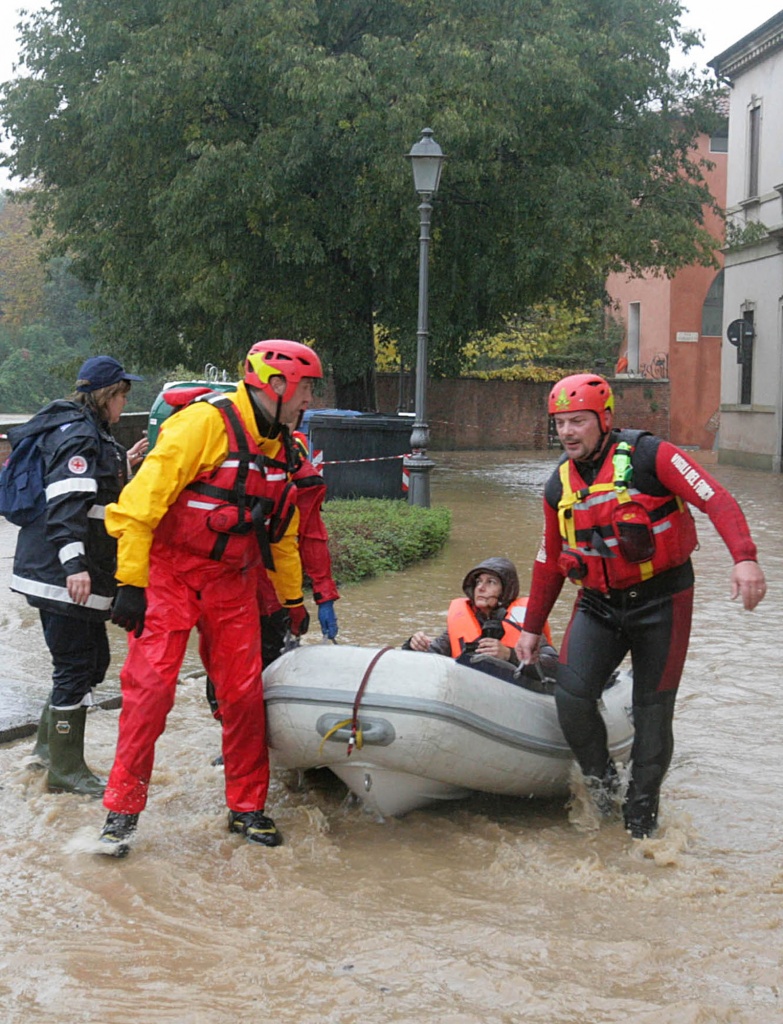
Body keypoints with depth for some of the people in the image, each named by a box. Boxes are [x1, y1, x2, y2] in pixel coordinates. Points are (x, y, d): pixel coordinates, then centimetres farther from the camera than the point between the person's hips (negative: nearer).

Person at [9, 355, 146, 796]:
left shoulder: (89, 432, 18)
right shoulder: (79, 434, -15)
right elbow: (66, 500, -25)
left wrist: (123, 466, 23)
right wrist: (74, 564, -32)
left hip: (60, 572, 11)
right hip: (63, 575, -11)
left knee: (93, 661, 18)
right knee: (76, 667, -4)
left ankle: (49, 745, 29)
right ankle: (66, 770, 5)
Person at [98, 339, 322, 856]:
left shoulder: (277, 444, 10)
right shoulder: (206, 422, -16)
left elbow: (281, 531, 23)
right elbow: (142, 500, -20)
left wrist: (293, 598, 26)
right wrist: (131, 582, -22)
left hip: (232, 582, 7)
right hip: (170, 575, -6)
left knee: (244, 691, 3)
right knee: (151, 686, -10)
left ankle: (247, 806, 17)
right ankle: (123, 809, 1)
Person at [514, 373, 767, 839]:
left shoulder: (650, 456, -11)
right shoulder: (560, 486, 7)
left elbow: (717, 500, -17)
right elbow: (550, 561, 18)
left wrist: (745, 558, -32)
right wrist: (532, 627, 22)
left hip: (661, 602, -4)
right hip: (599, 605, 4)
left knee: (653, 710, 2)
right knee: (572, 696, -15)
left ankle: (642, 813, 20)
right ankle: (601, 781, 11)